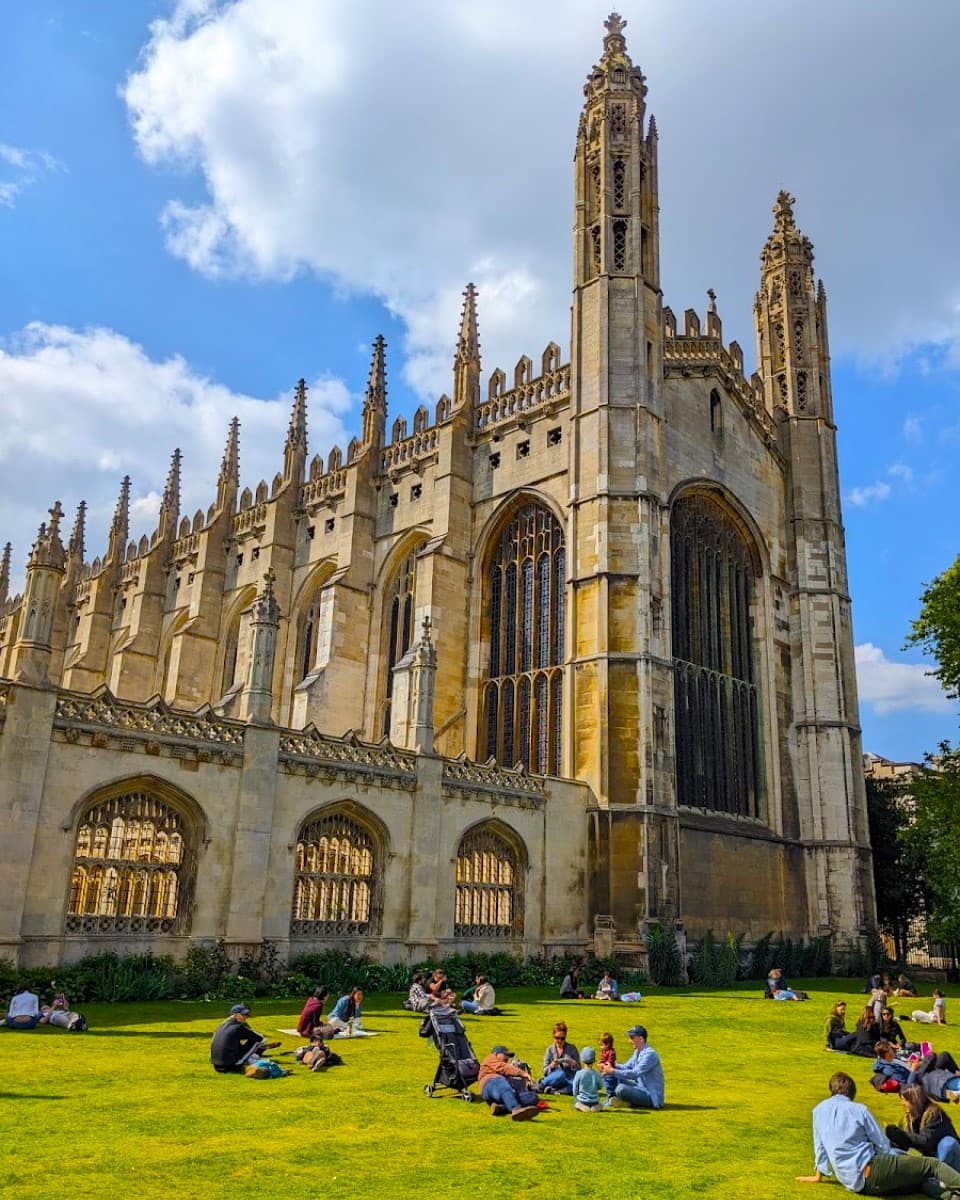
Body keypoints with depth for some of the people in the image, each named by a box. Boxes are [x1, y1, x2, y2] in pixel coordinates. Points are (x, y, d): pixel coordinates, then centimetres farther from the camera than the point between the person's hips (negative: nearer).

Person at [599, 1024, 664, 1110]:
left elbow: (635, 1074, -28)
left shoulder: (650, 1054, -21)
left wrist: (613, 1071, -27)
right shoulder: (637, 1052, 9)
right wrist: (611, 1067, -7)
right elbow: (626, 1067, 12)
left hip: (652, 1096, -9)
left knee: (621, 1089, -31)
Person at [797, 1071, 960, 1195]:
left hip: (852, 1183, 5)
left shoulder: (819, 1110, 11)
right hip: (871, 1172, -5)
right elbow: (883, 1145, 5)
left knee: (918, 1180, 17)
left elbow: (820, 1146, 19)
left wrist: (819, 1175, 34)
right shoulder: (859, 1109, -1)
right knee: (932, 1164, 0)